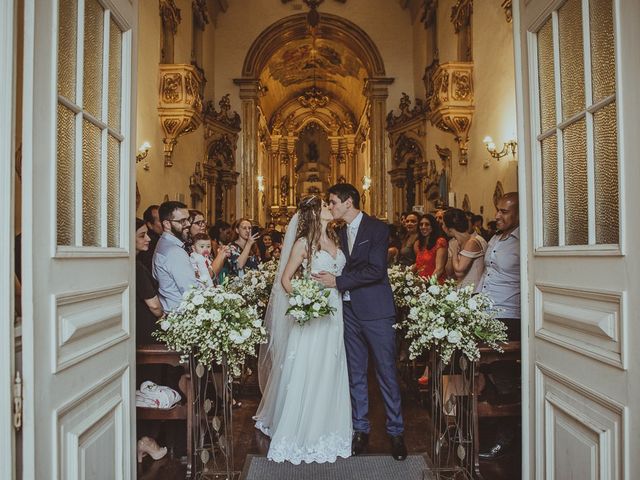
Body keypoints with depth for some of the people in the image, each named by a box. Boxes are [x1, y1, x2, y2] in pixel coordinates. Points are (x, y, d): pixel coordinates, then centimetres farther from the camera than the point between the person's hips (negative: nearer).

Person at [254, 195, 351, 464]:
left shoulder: (334, 239, 10)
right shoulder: (303, 243, -7)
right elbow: (285, 279, -6)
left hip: (334, 314, 6)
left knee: (329, 374, 13)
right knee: (306, 374, 2)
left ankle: (325, 429, 30)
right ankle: (301, 432, 20)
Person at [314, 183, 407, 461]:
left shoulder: (377, 228, -7)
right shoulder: (341, 232, 13)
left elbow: (375, 270, -17)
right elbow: (345, 268, 14)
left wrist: (338, 281, -16)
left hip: (376, 311, -6)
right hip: (350, 310, 6)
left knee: (387, 372, 2)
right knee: (355, 374, 12)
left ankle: (395, 432, 17)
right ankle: (360, 429, 24)